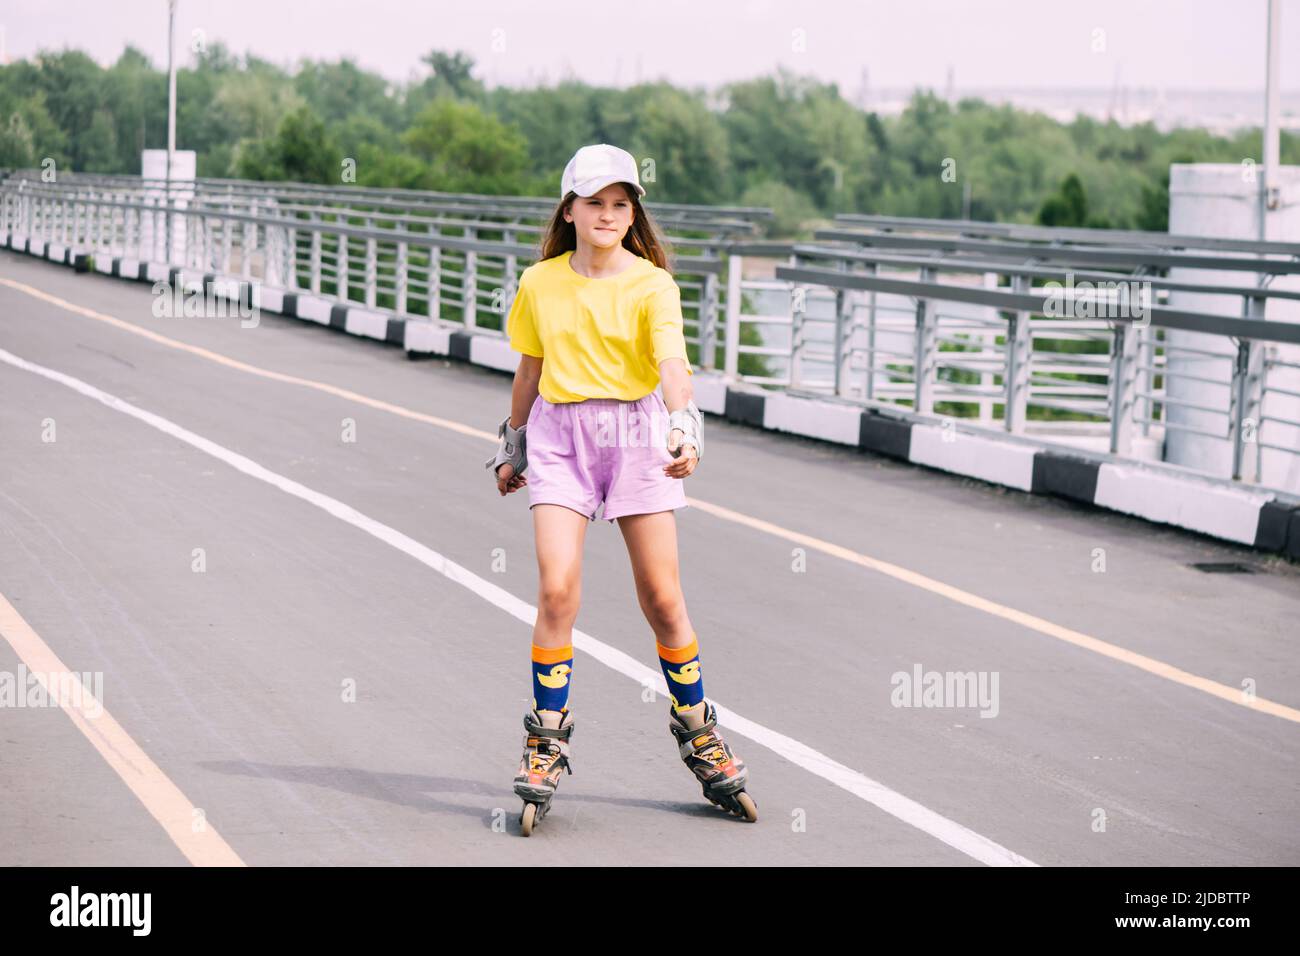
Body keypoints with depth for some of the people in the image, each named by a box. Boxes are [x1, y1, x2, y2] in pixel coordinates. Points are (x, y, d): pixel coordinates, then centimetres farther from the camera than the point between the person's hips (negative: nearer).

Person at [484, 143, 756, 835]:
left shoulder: (651, 283, -4)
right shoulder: (539, 284, 5)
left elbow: (671, 360, -20)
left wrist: (682, 427, -36)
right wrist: (513, 443, 25)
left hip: (635, 428, -1)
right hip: (560, 433, 1)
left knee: (662, 597, 1)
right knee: (557, 588, -14)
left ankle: (697, 732, 21)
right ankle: (547, 745, -1)